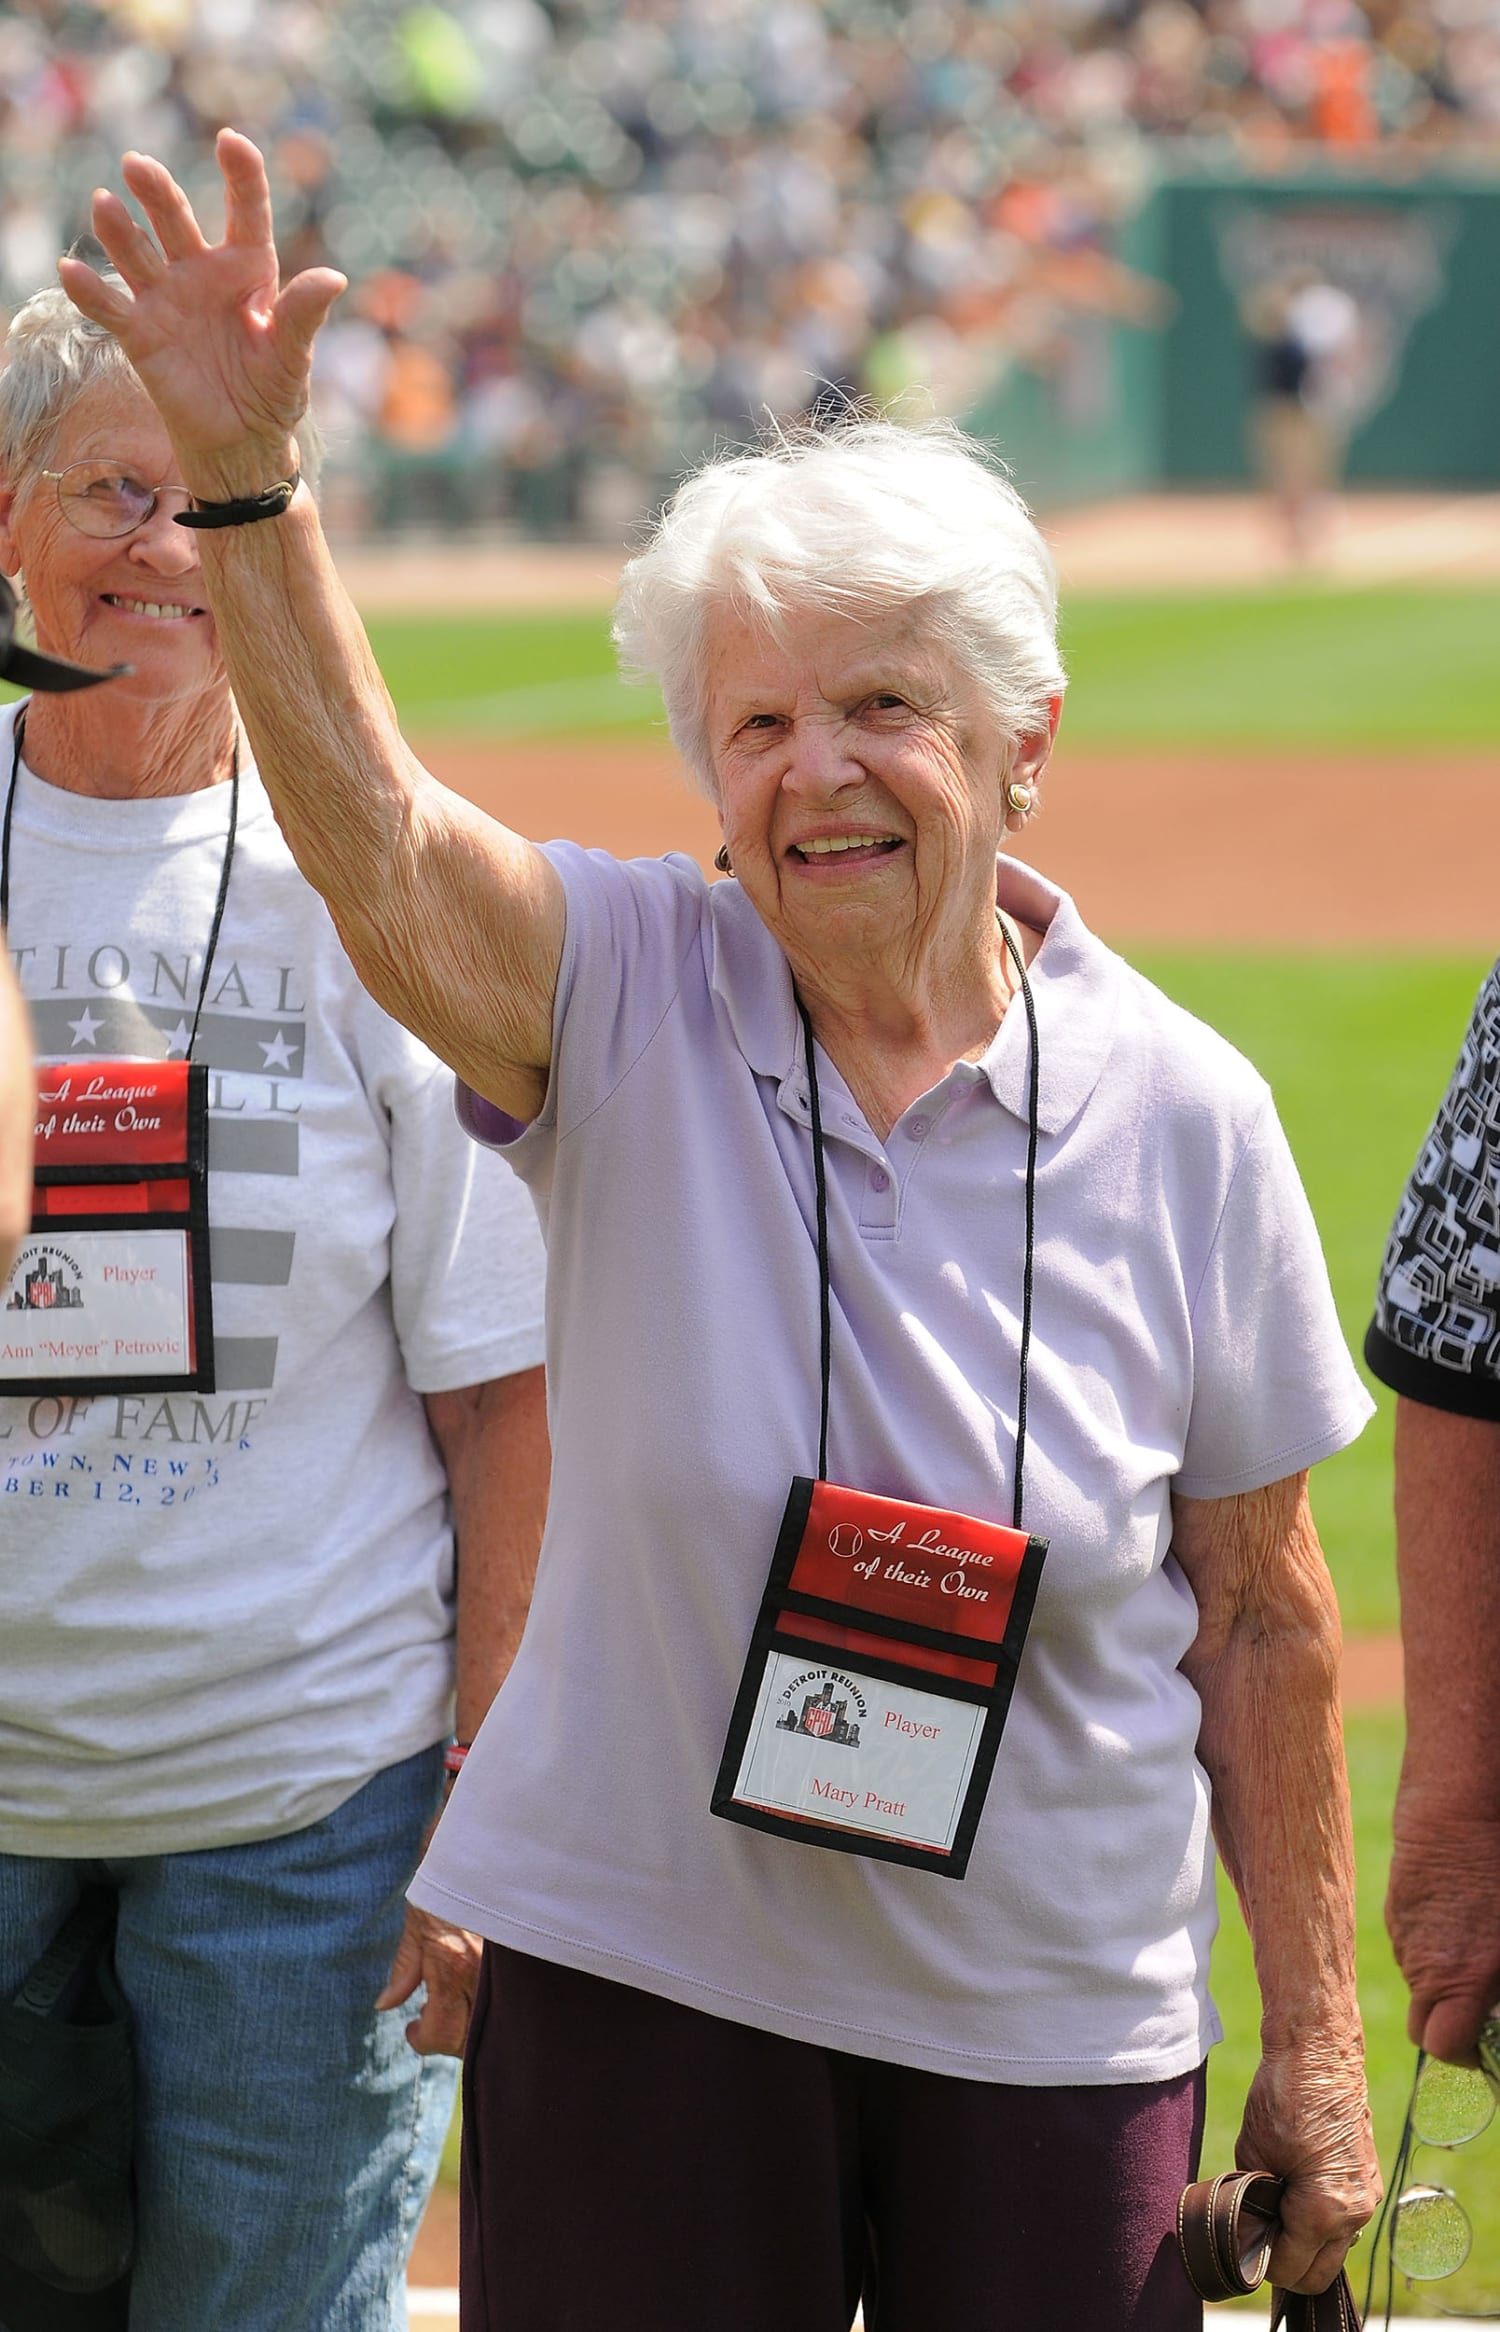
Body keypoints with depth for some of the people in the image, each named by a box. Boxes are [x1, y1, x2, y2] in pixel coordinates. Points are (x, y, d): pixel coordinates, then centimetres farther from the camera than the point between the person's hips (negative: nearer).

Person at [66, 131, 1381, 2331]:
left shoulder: (1183, 1115, -3)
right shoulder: (631, 1006, -6)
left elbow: (1261, 1615, 3)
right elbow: (377, 850, -27)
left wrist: (1316, 2038, 4)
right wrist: (245, 481, -43)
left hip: (1059, 2028, 0)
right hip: (634, 1985, 0)